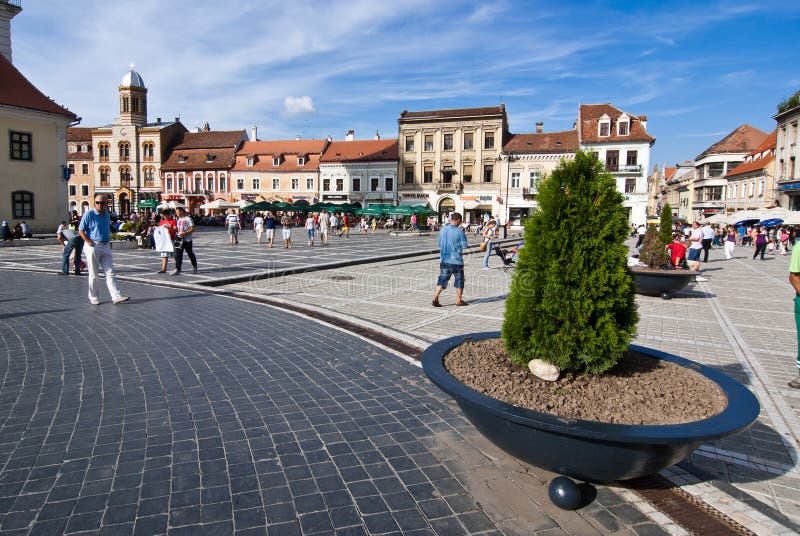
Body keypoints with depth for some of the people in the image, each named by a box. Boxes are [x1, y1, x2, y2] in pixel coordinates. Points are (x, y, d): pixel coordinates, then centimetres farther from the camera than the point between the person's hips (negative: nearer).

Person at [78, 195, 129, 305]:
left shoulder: (107, 214, 11)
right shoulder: (89, 214, -8)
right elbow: (81, 231, -7)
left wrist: (108, 241, 13)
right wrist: (89, 242, -15)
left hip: (106, 247, 6)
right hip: (93, 247, -6)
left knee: (110, 273, 0)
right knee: (93, 274, 4)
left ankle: (116, 296, -4)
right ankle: (93, 298, 15)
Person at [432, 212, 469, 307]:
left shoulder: (443, 229, 3)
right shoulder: (459, 231, -13)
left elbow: (440, 244, 11)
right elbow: (464, 245, -9)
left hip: (444, 260, 4)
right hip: (456, 260, -4)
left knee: (442, 279, 8)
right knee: (459, 280, 11)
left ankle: (435, 298, -3)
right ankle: (459, 300, 18)